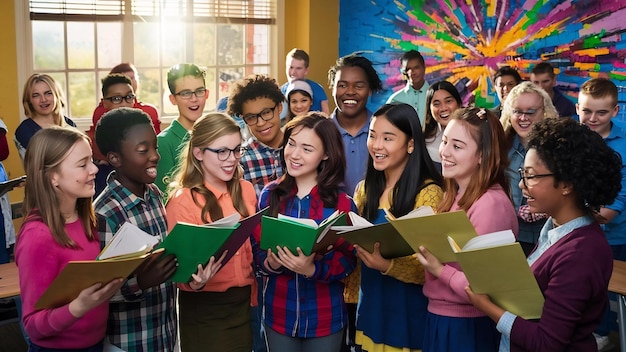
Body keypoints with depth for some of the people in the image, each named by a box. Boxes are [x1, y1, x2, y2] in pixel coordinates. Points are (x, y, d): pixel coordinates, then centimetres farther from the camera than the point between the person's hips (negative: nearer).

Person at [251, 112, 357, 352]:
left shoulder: (341, 202, -10)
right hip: (278, 314, 2)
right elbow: (257, 249, 1)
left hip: (325, 318, -2)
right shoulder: (270, 194, -3)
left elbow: (347, 261, -9)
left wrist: (312, 269, -26)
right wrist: (270, 263, -19)